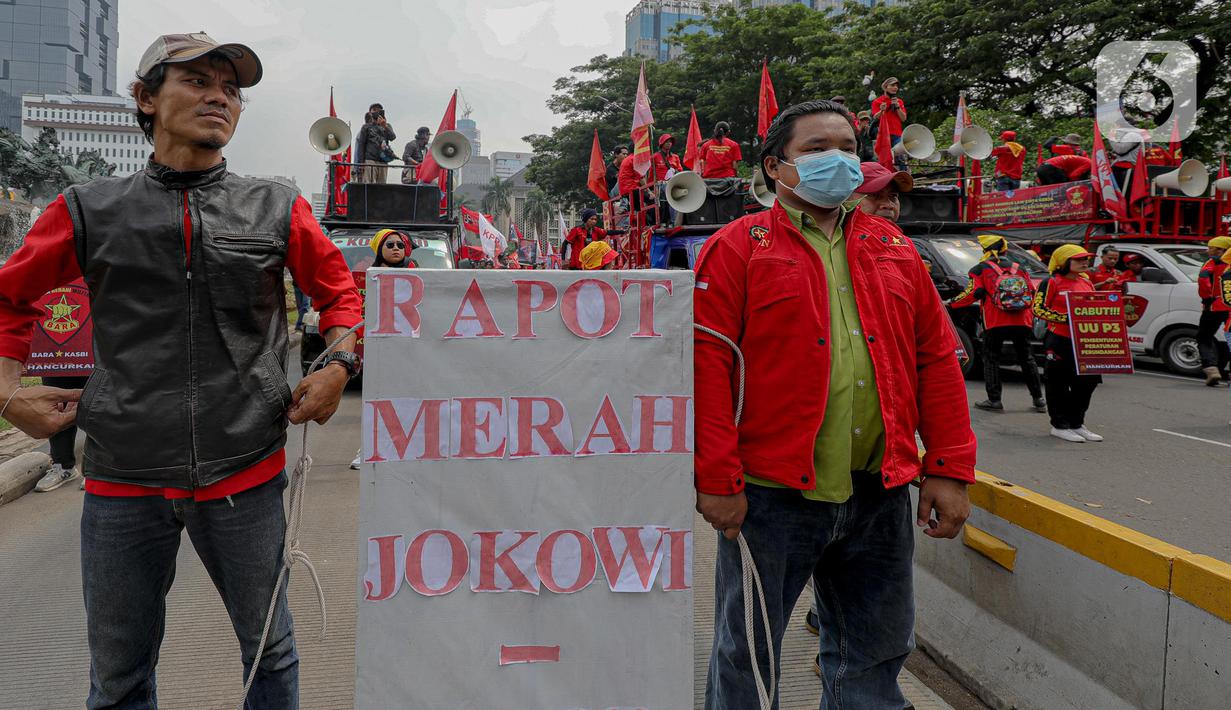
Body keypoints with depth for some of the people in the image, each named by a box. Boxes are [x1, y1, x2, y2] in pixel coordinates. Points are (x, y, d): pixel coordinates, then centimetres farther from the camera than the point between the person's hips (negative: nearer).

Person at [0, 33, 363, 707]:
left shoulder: (278, 210, 4)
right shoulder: (90, 211, 4)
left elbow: (340, 291, 14)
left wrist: (339, 365, -1)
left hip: (246, 472, 0)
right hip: (123, 475, 1)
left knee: (268, 648, 14)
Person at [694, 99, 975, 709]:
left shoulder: (894, 249, 13)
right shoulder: (739, 247, -3)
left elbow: (937, 359, 11)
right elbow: (706, 363, -10)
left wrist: (949, 470, 5)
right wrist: (716, 480, -14)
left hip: (880, 493, 5)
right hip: (771, 492, -4)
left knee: (875, 656, 17)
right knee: (747, 655, 10)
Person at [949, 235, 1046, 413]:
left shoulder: (981, 269, 2)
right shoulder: (1019, 268, 16)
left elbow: (974, 293, -8)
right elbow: (1031, 293, 13)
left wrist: (951, 304, 2)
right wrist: (1030, 317, 24)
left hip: (995, 323, -4)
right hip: (1022, 322, 4)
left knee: (991, 359, 3)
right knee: (1026, 358, 14)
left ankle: (994, 400, -4)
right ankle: (1038, 399, 15)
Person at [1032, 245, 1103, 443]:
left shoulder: (1087, 282, 15)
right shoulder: (1052, 283, -7)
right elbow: (1038, 308, -13)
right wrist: (1065, 318, -21)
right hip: (1059, 340, -7)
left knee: (1087, 382, 11)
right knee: (1059, 384, 0)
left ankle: (1076, 424, 24)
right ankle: (1060, 426, 10)